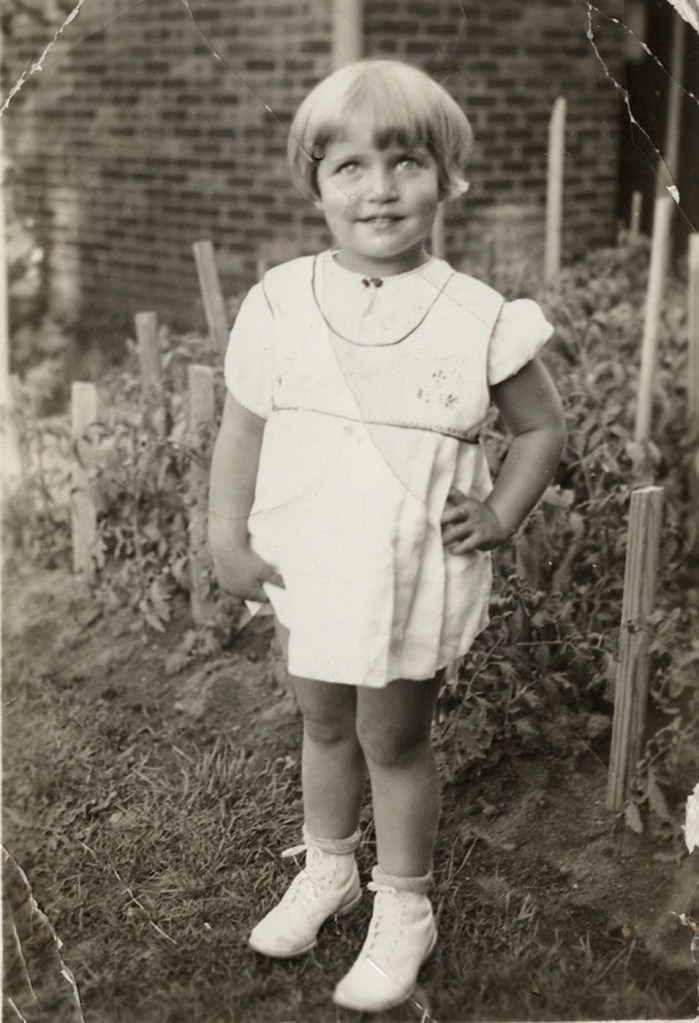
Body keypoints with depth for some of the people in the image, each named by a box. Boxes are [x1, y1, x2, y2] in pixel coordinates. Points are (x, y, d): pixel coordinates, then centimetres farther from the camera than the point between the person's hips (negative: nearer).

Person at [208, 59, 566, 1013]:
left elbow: (542, 428, 1)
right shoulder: (280, 304, -7)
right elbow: (243, 428, 1)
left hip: (415, 579, -3)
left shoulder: (475, 318, -13)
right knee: (324, 727, 21)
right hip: (306, 572, 3)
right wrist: (229, 540, -2)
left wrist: (500, 515, -9)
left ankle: (404, 910, 33)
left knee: (394, 741, 11)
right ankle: (327, 869, 46)